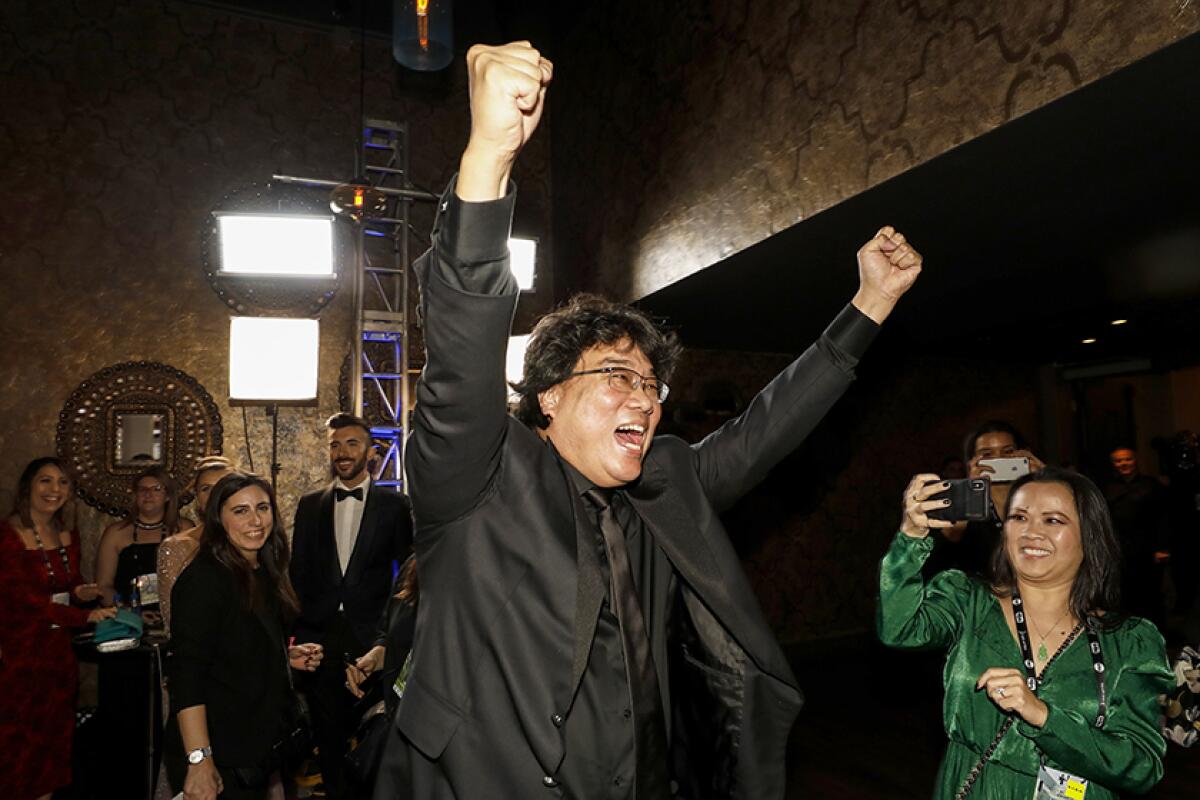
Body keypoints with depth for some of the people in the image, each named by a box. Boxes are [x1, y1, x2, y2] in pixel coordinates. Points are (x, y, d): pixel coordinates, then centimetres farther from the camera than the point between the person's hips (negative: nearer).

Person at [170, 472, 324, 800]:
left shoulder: (265, 575, 6)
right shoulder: (204, 579, -19)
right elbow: (187, 676, -23)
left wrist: (288, 656, 2)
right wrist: (199, 761, -27)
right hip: (224, 754, -8)